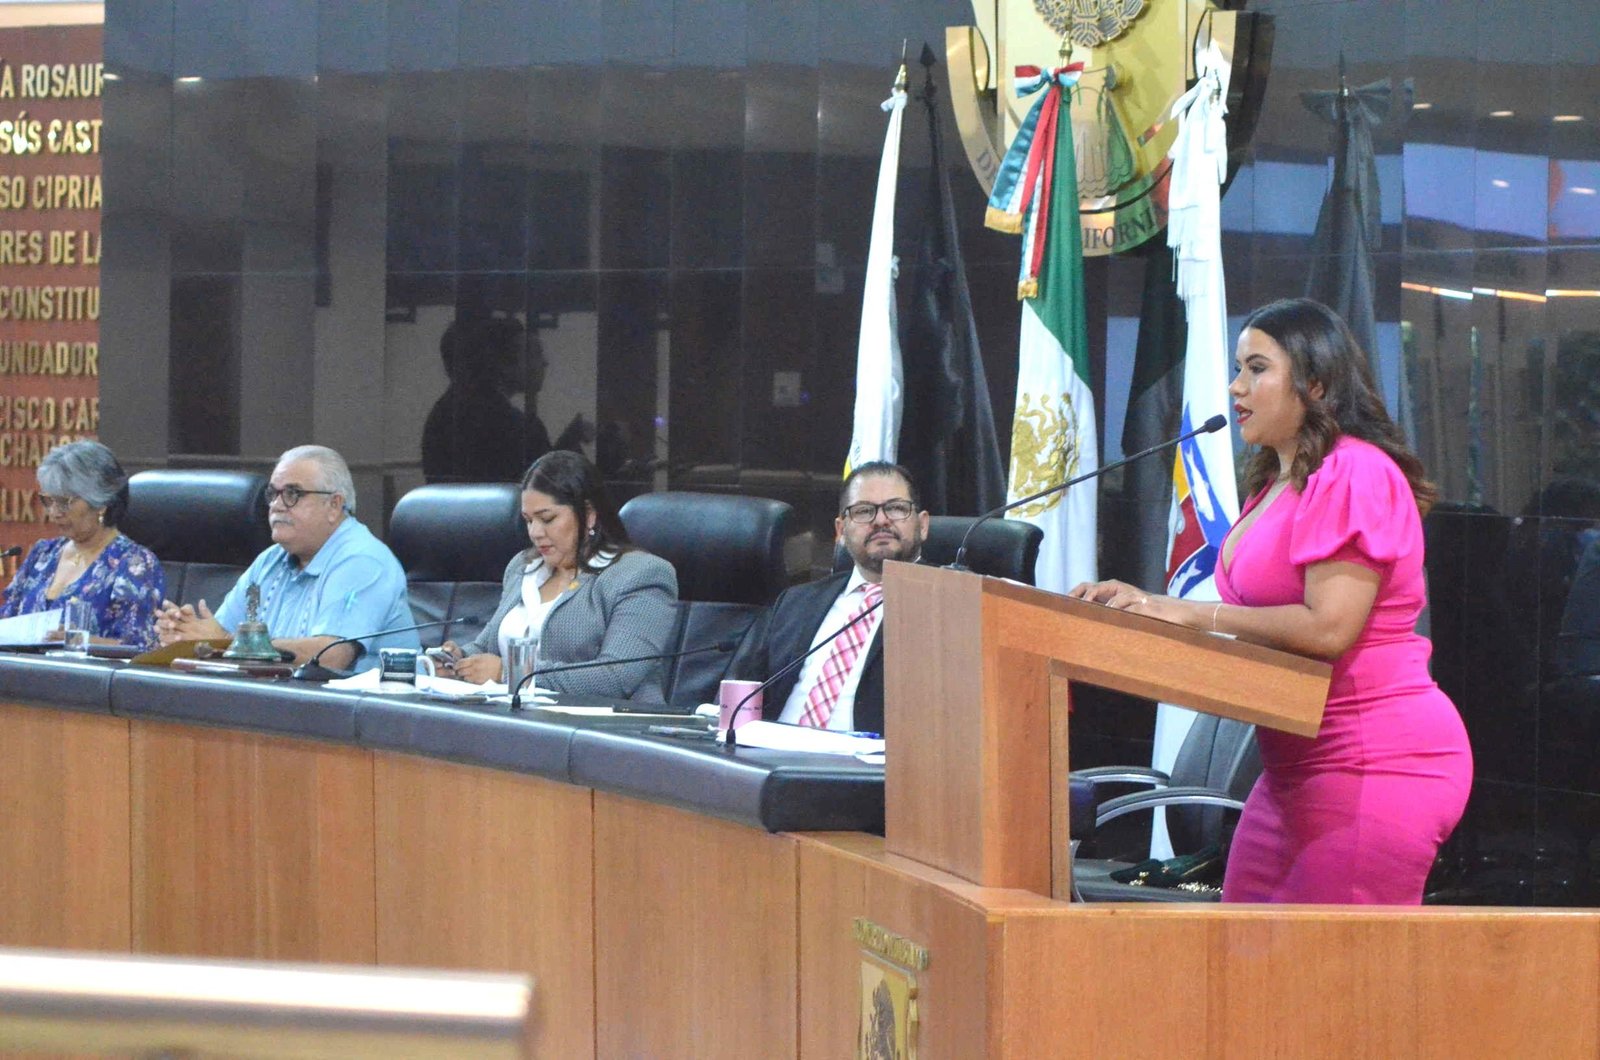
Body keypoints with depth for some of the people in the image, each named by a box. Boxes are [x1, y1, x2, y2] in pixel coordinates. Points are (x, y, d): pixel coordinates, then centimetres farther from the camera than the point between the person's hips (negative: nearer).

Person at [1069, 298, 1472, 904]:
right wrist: (1151, 606, 4)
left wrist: (1197, 615, -14)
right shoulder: (1278, 485, 21)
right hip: (1298, 766, 10)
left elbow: (1326, 628, -21)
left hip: (1374, 762, -10)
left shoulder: (1353, 475, -13)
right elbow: (1255, 617, 18)